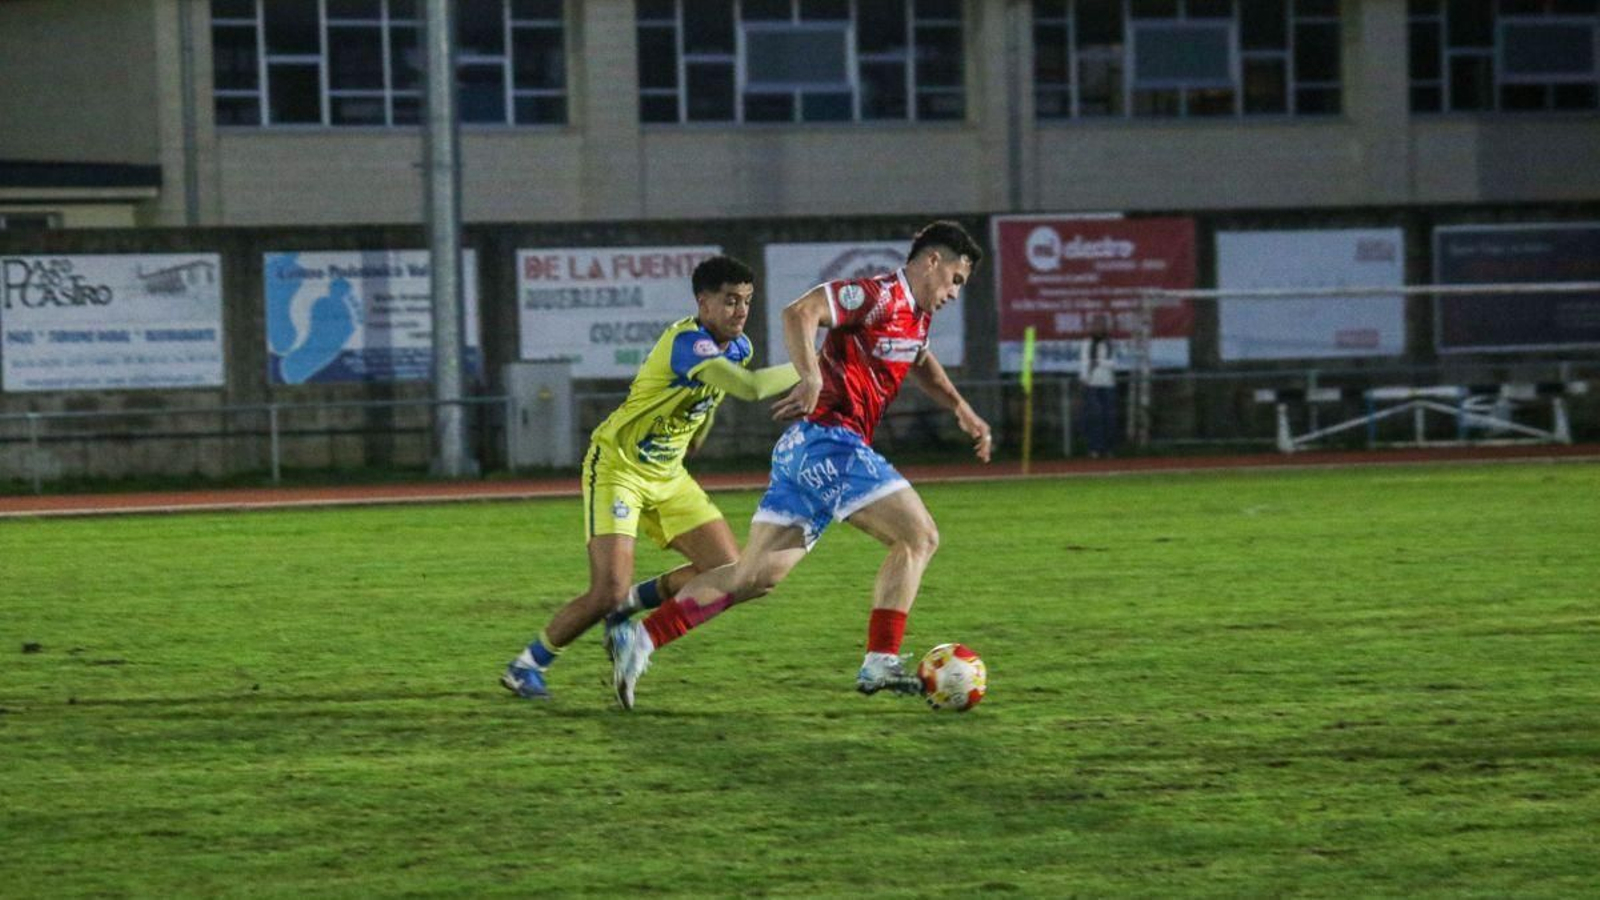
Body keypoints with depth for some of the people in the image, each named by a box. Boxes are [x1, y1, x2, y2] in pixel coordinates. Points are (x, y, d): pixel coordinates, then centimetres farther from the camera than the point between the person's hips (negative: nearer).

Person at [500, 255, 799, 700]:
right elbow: (751, 387, -41)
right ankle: (524, 667, 3)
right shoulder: (688, 342, -27)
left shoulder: (738, 347, 1)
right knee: (609, 591, -18)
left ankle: (632, 603, 16)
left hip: (667, 475, 8)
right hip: (617, 467, -8)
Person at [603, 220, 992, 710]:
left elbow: (920, 362, 42)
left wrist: (962, 410, 32)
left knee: (756, 575, 5)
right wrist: (812, 377, -34)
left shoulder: (916, 315, 20)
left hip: (803, 449, 10)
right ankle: (881, 664, -11)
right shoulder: (881, 295, -9)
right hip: (829, 441, -10)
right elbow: (799, 313, -21)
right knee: (918, 537, -7)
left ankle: (639, 637, 0)